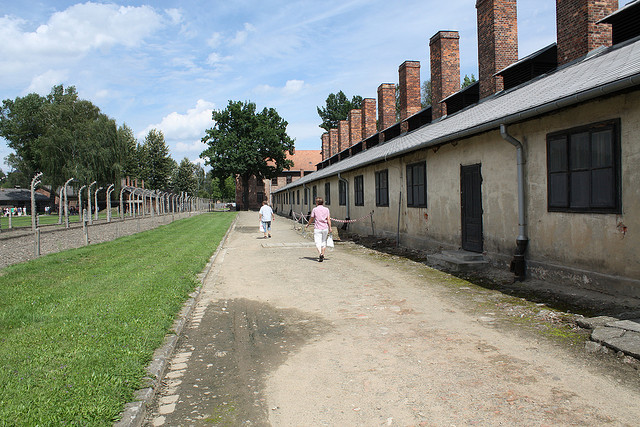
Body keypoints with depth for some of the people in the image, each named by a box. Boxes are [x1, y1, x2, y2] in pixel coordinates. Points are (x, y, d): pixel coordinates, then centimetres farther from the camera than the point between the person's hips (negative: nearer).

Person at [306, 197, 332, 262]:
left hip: (317, 228, -3)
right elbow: (328, 219, -1)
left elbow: (311, 219, 5)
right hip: (325, 228, 3)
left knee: (318, 242, -5)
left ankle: (320, 254, -25)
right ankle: (323, 255, 23)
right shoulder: (326, 209, 4)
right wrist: (330, 228, 2)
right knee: (324, 242, 16)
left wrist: (308, 224, 22)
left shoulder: (314, 209, -2)